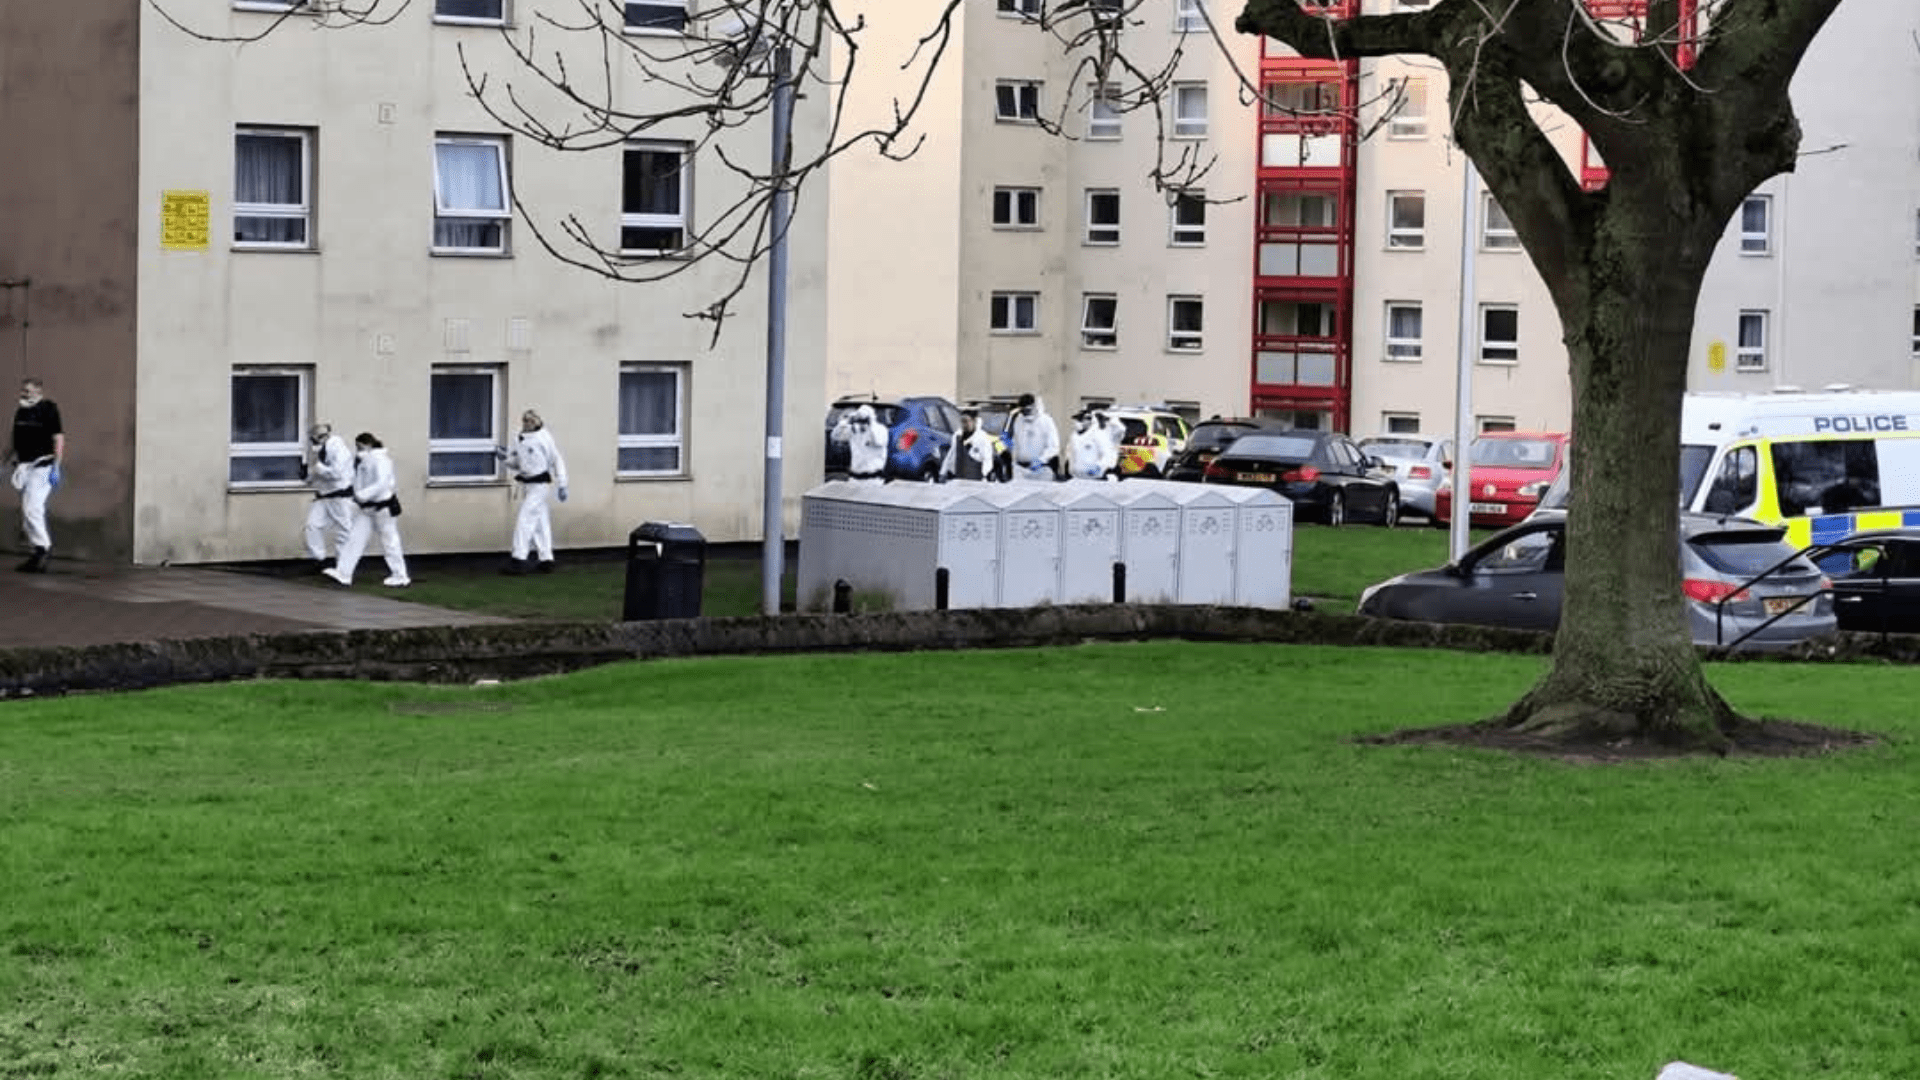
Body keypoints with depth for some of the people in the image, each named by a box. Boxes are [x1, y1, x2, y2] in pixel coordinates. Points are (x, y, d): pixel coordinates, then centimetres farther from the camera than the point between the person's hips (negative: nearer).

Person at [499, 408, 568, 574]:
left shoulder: (544, 438, -9)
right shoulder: (519, 439, 10)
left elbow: (557, 461, -4)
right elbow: (516, 463, 19)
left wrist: (562, 486, -6)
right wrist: (506, 455, -1)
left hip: (540, 484, -7)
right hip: (526, 484, 7)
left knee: (525, 519, -12)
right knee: (540, 522, 11)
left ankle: (518, 560, -12)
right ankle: (546, 559, 16)